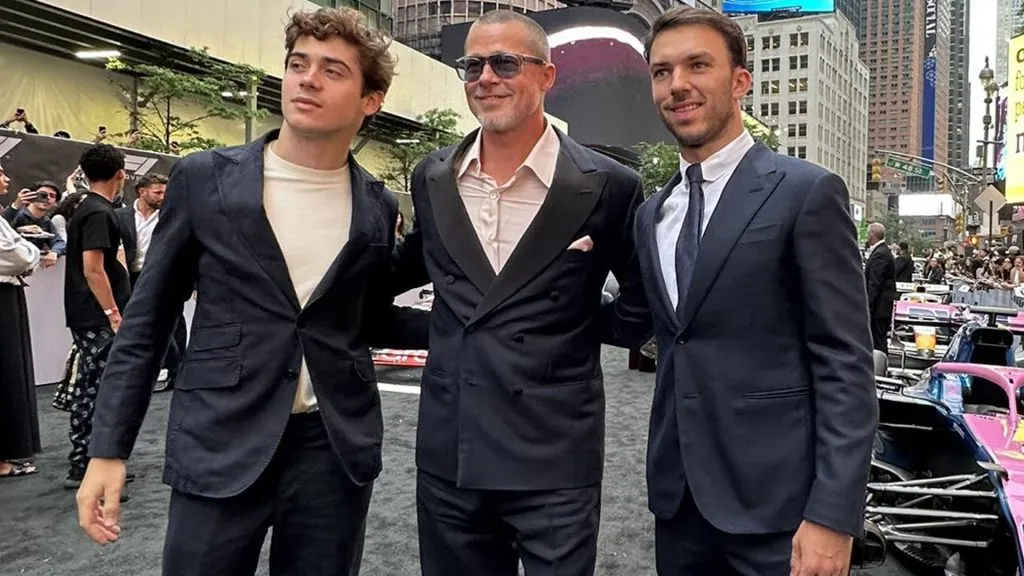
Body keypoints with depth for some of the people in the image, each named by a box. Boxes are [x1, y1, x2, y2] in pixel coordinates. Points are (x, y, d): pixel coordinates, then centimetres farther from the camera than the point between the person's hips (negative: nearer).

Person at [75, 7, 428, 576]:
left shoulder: (378, 207, 3)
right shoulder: (203, 179, -2)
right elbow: (146, 321, 2)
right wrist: (108, 448, -1)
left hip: (335, 449, 2)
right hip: (220, 446, -1)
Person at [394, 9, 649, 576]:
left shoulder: (606, 186, -7)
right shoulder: (431, 177, 6)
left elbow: (644, 298, 5)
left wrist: (580, 328, -2)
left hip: (555, 463, -4)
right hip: (446, 459, 4)